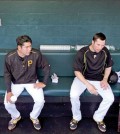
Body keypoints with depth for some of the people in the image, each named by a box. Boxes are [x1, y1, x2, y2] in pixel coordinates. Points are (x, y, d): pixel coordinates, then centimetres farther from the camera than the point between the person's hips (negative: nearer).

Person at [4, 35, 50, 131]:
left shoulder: (36, 54, -22)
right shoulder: (10, 57, -20)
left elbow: (46, 67, -7)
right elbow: (7, 74, -8)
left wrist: (44, 82, -10)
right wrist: (9, 91, -16)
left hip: (32, 81, 0)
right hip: (16, 83, 1)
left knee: (40, 101, -21)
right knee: (7, 102, -17)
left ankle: (34, 117, 13)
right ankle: (16, 117, 18)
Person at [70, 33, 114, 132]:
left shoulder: (105, 52, -8)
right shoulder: (82, 52, -20)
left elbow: (108, 66, 9)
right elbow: (77, 71, -18)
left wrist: (105, 79, -7)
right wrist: (88, 85, -29)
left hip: (99, 79, 3)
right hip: (83, 78, -2)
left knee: (110, 98, -18)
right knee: (73, 95, -29)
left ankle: (98, 118, 9)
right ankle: (76, 117, 1)